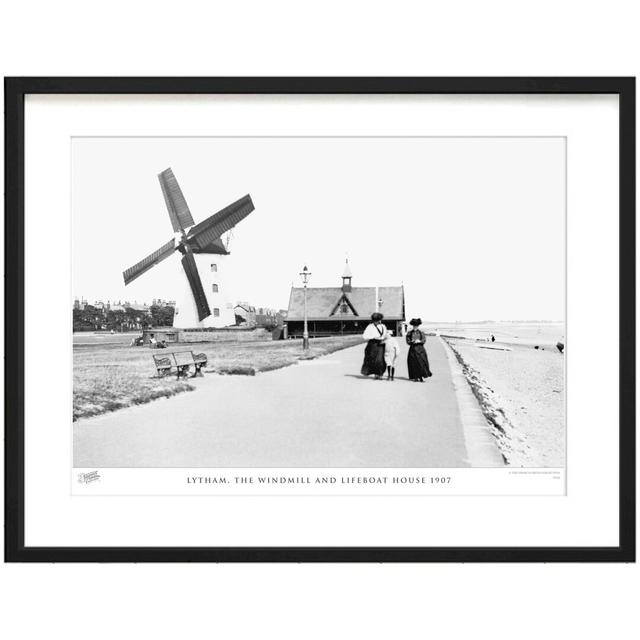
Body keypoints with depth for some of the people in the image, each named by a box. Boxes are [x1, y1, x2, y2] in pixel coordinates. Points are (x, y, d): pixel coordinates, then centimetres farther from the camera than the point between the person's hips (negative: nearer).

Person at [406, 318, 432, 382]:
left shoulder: (421, 333, 9)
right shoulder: (410, 333, 9)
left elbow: (424, 340, -2)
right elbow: (408, 341, 3)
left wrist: (419, 341, -20)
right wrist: (412, 341, -16)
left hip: (420, 349, 0)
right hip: (413, 349, 0)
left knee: (421, 363, -7)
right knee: (414, 364, -3)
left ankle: (421, 377, 0)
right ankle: (416, 377, 2)